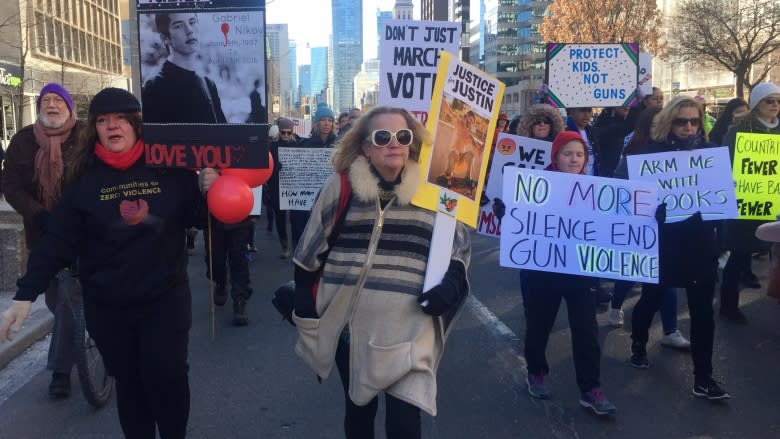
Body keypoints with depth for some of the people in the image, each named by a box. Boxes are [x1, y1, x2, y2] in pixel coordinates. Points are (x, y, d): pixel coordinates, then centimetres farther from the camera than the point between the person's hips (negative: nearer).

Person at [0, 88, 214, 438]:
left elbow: (196, 218, 5)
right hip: (107, 306, 1)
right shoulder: (85, 177, -3)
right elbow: (57, 239, -4)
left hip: (165, 297, -1)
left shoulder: (168, 167, -4)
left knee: (166, 375, -2)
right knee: (128, 382, 12)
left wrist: (208, 193, -15)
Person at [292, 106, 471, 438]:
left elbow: (459, 246, 8)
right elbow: (310, 250, 5)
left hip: (408, 330, -1)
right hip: (350, 326, 1)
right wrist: (304, 305, 4)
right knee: (358, 410, 19)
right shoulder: (341, 188, -2)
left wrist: (451, 284, -10)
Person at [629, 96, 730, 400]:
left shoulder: (709, 152, 4)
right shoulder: (653, 152, -4)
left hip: (700, 242, 2)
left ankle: (703, 378, 12)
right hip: (662, 240, -2)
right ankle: (638, 345, 41)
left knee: (702, 309, 2)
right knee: (651, 298, 14)